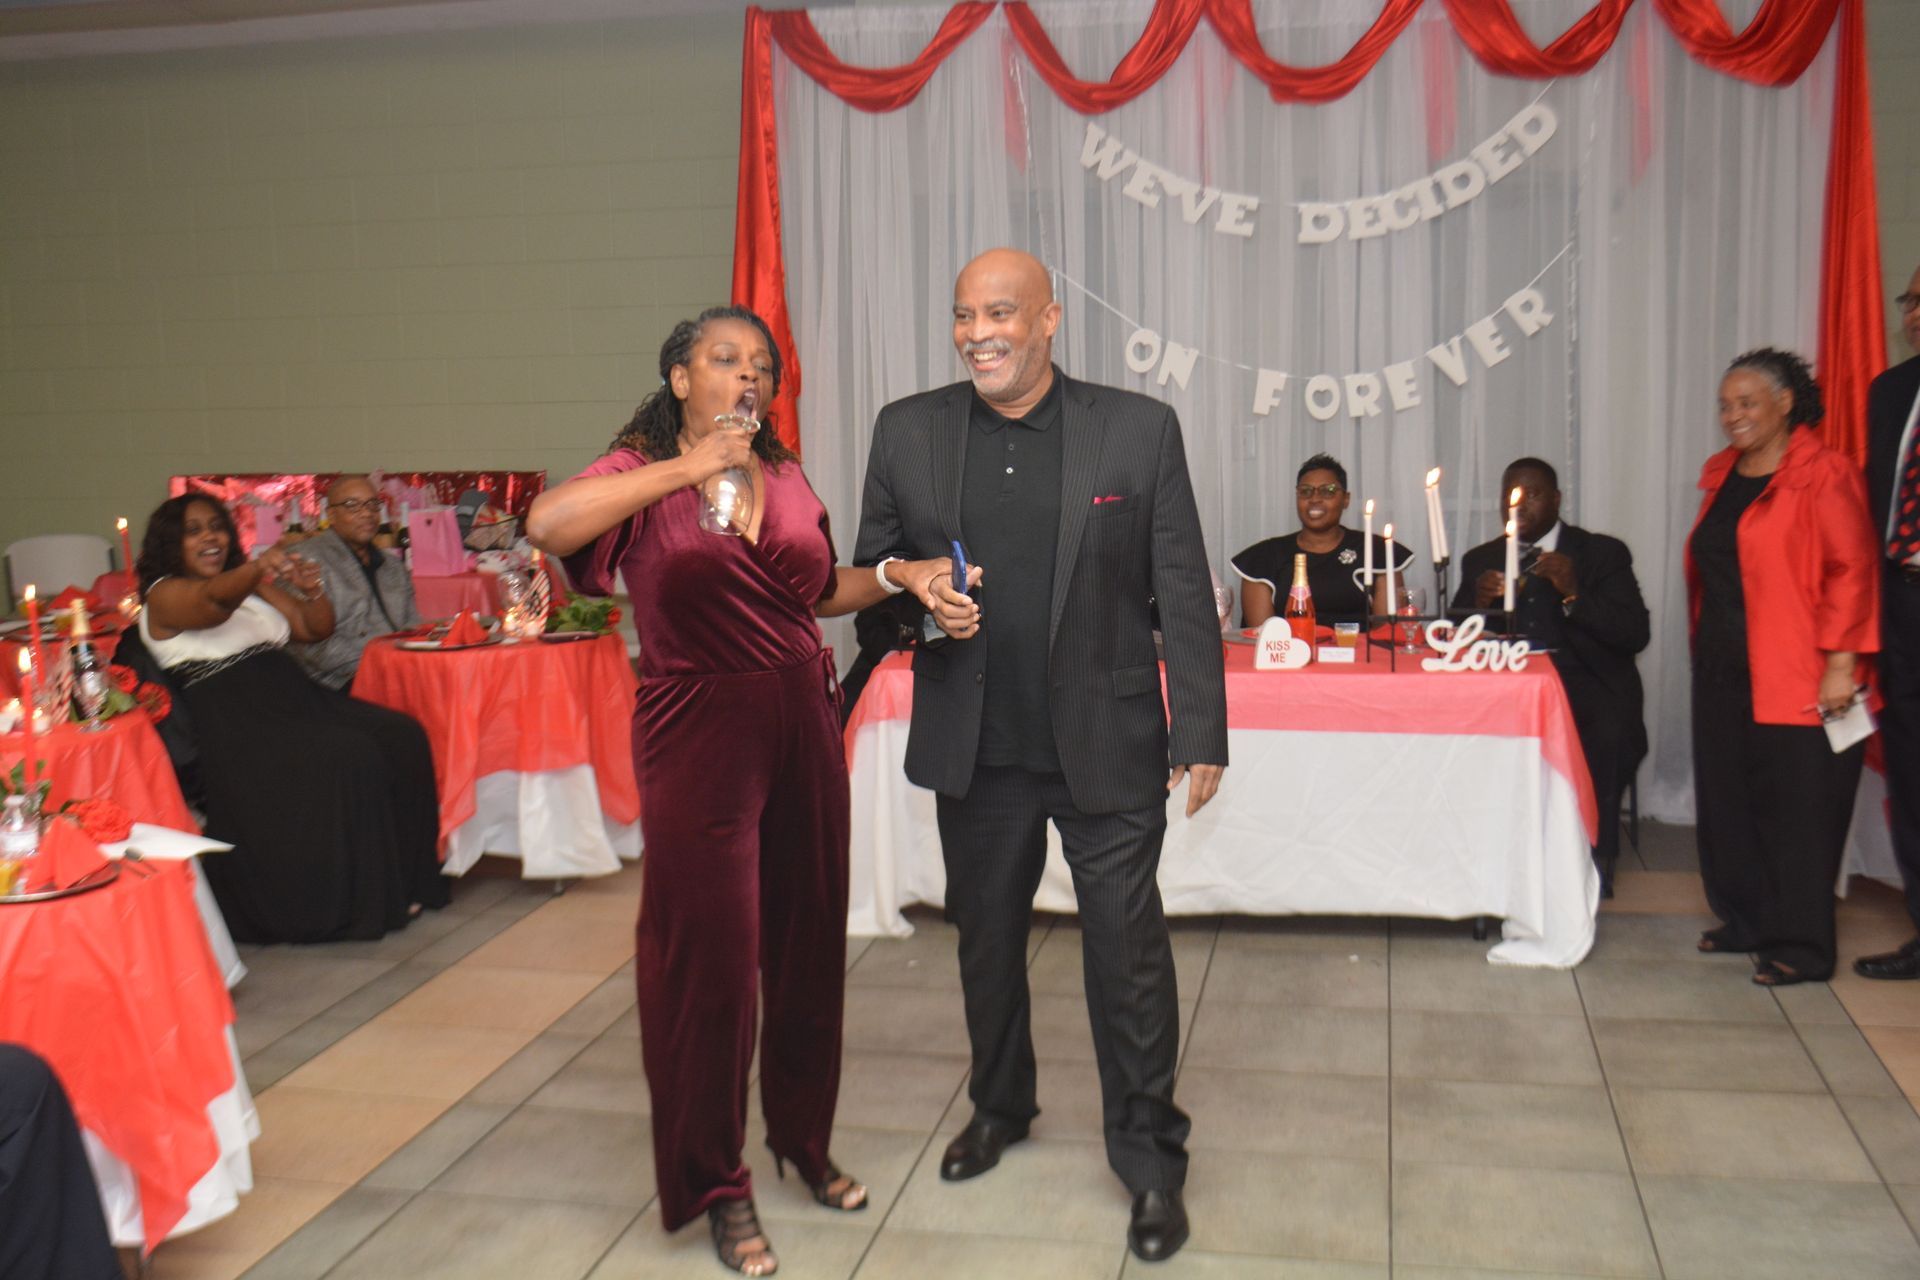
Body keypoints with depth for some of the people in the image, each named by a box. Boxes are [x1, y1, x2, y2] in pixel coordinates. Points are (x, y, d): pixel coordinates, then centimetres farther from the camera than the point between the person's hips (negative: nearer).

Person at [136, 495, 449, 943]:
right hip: (238, 724, -7)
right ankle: (355, 902, -16)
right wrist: (258, 567, -43)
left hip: (293, 697, 7)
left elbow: (317, 629, 17)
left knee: (403, 737, -15)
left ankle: (399, 885, -8)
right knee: (349, 757, -28)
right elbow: (214, 601, -22)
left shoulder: (255, 586, 23)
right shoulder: (165, 596, 1)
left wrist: (312, 590, -5)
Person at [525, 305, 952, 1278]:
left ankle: (803, 1139, 35)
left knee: (807, 942, 13)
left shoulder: (783, 476, 10)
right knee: (711, 957, 2)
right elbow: (548, 524, -26)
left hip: (803, 722, 5)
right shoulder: (643, 475, -5)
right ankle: (716, 1186, 20)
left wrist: (900, 574, 6)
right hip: (699, 732, -5)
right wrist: (687, 469, -24)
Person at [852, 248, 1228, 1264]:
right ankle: (999, 1105, 42)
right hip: (974, 749, 3)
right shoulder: (907, 431, 2)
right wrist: (918, 602, -13)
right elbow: (869, 569, 9)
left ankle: (1149, 1159, 21)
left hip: (1105, 745, -2)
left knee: (1129, 950, 2)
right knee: (986, 938, 18)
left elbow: (1185, 594, -3)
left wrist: (1201, 733, -5)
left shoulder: (1139, 429, -4)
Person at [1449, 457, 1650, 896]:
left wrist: (1573, 595, -18)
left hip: (1586, 685, -2)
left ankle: (1595, 857, -14)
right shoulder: (1481, 561, 17)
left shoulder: (1604, 554, 8)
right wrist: (1478, 604, -12)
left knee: (1610, 733, -34)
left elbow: (1636, 635, -4)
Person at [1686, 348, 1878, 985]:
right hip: (1723, 671, 7)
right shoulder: (1721, 476, 14)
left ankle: (1799, 944, 6)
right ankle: (1747, 919, 23)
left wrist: (1840, 664, -18)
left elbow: (1852, 571, -12)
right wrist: (1703, 649, 15)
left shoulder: (1823, 476, -8)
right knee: (1729, 798, 10)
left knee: (1797, 806, -2)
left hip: (1795, 679, -7)